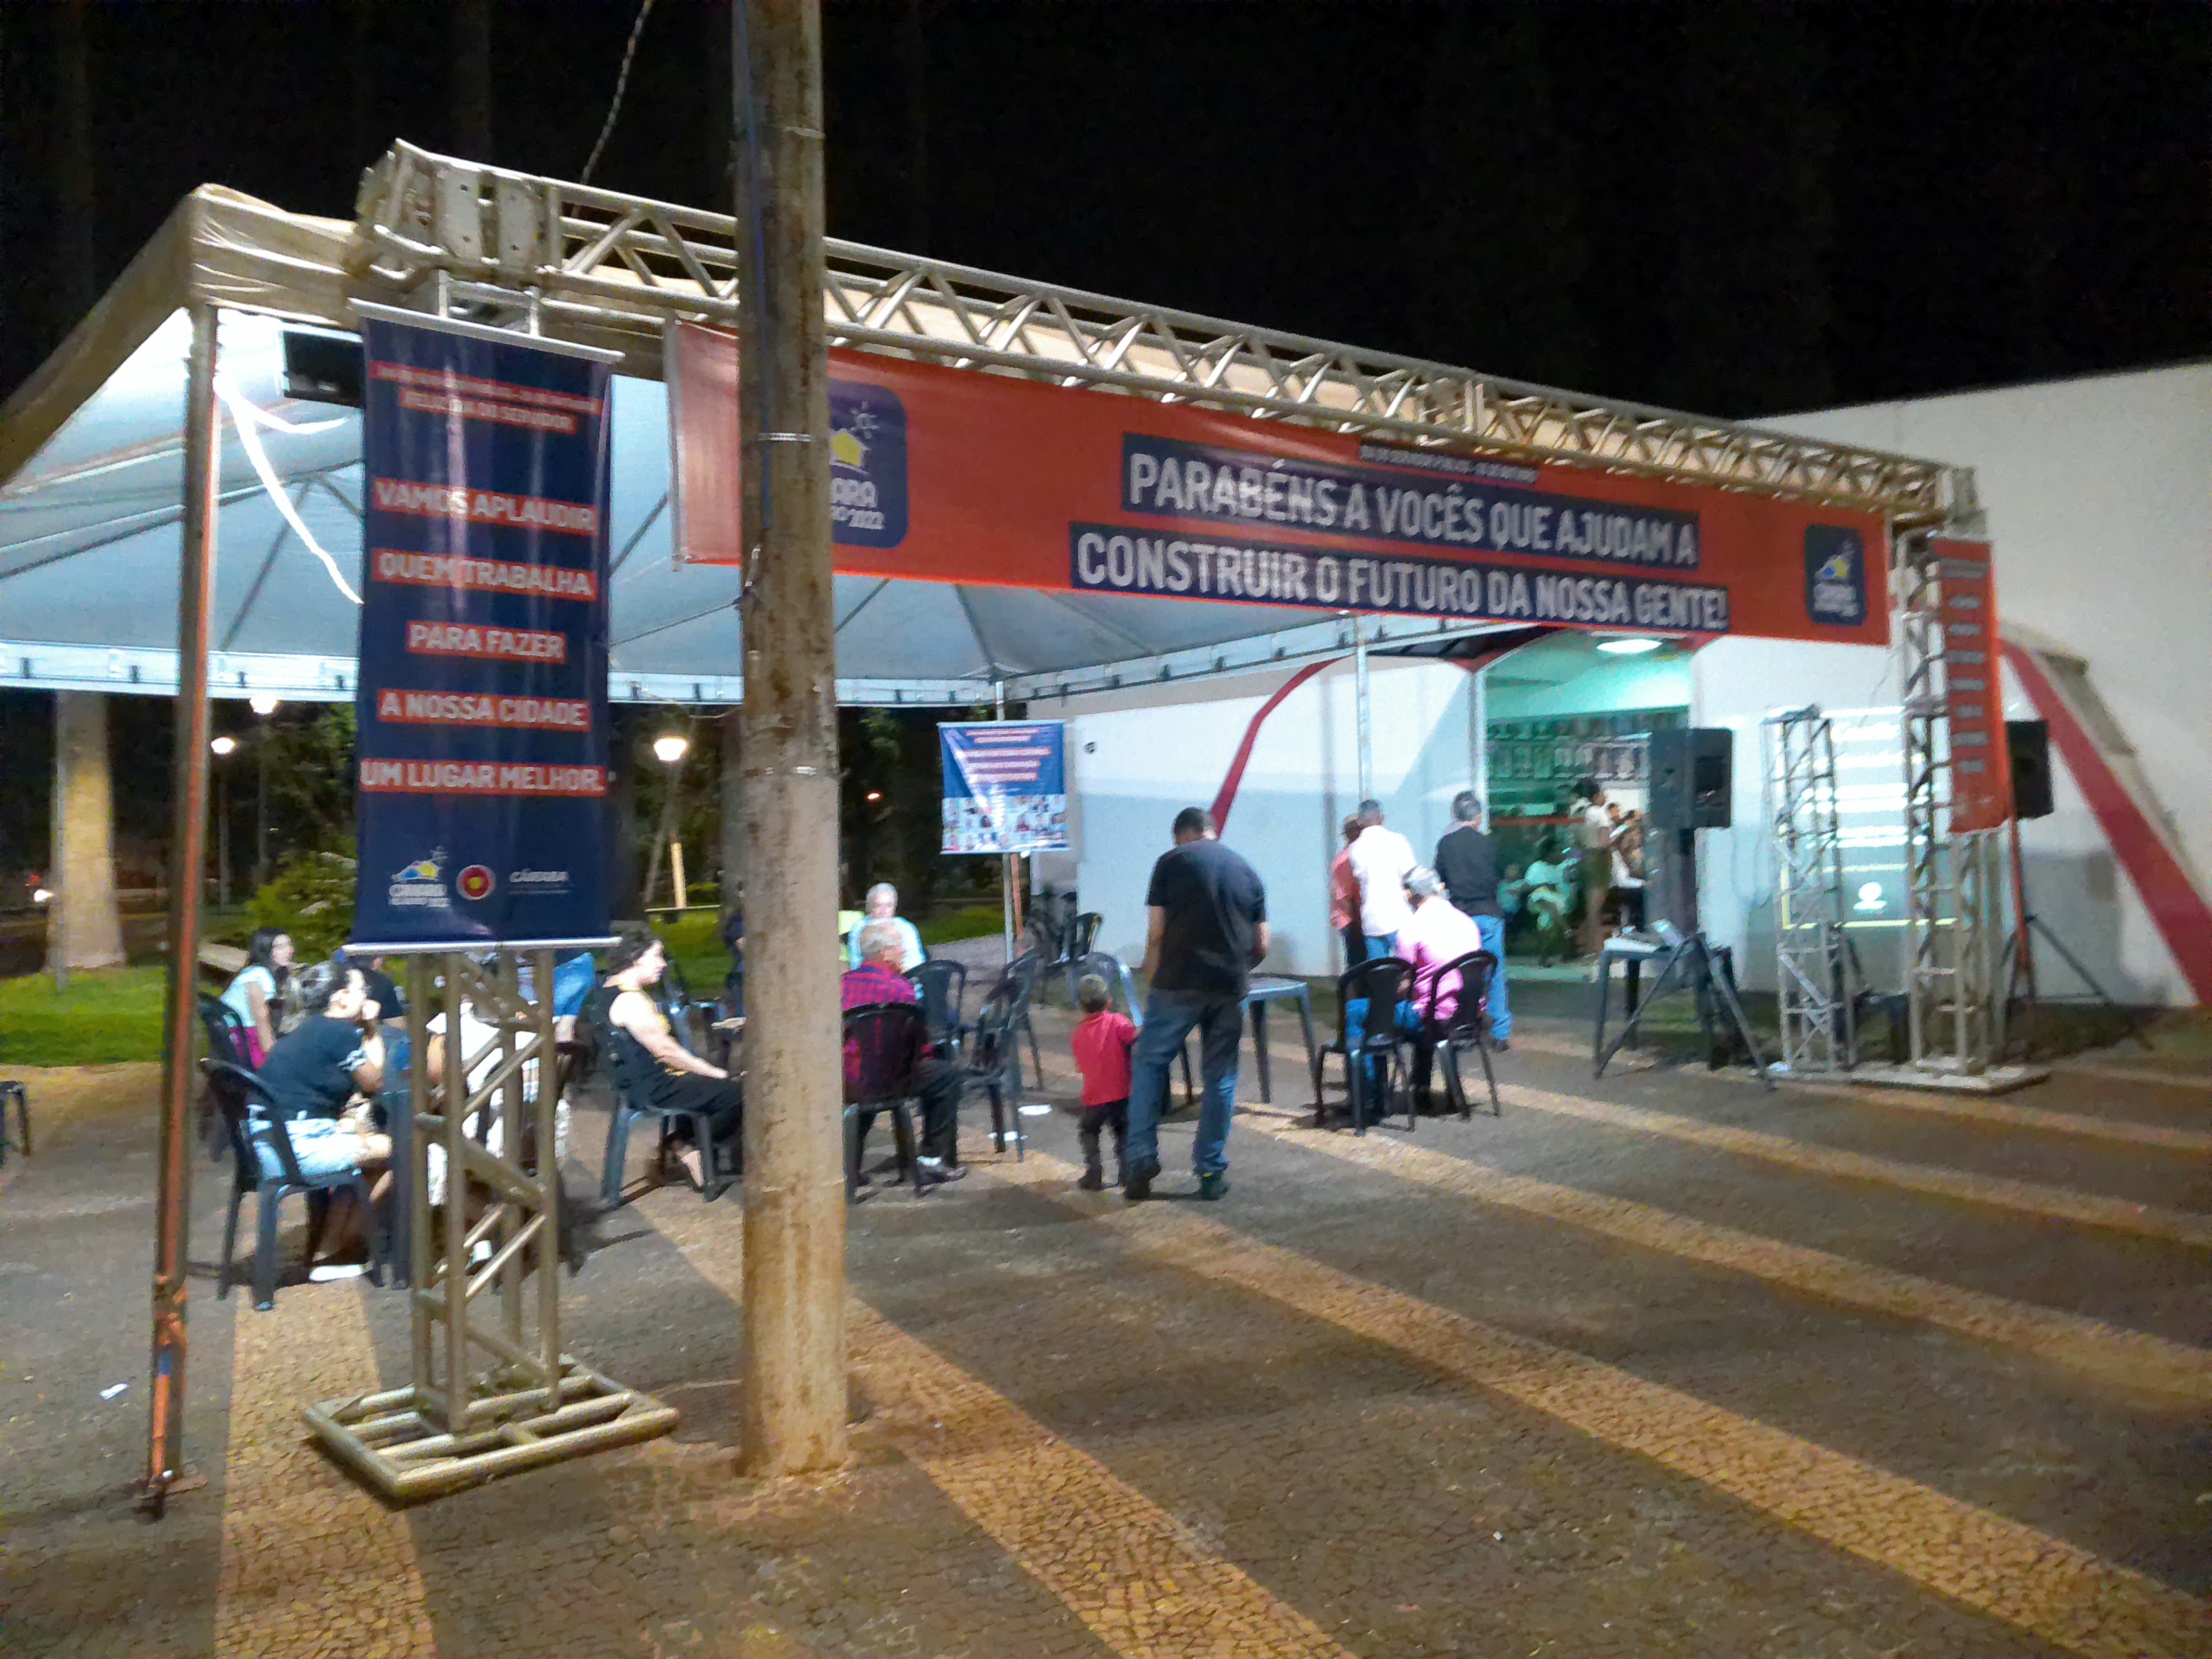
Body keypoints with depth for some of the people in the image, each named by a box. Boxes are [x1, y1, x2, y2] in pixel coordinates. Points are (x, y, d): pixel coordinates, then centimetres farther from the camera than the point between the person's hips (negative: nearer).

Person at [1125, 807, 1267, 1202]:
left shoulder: (1172, 861, 3)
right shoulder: (1247, 871, 14)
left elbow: (1156, 931, -2)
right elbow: (1261, 944, 13)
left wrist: (1151, 967, 15)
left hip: (1180, 981, -3)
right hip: (1230, 987, 3)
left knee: (1149, 1064, 7)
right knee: (1221, 1077, 9)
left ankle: (1141, 1158, 1)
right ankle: (1212, 1172, 13)